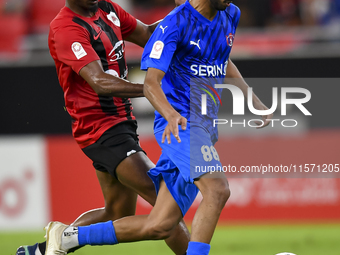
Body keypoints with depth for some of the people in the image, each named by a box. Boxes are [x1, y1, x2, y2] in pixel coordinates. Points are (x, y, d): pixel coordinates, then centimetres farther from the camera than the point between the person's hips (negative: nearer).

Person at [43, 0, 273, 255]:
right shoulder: (176, 23, -13)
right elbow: (151, 83, -20)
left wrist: (253, 99, 21)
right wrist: (171, 114, -39)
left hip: (204, 128, 8)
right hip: (179, 124, -8)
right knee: (217, 188, -29)